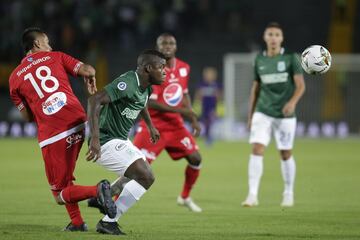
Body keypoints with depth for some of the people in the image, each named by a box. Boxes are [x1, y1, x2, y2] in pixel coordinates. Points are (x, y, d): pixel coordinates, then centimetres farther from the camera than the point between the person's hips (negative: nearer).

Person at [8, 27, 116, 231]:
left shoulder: (15, 77, 11)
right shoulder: (55, 57, 13)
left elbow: (28, 117, 14)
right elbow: (88, 71, 4)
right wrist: (91, 82, 26)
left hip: (51, 134, -3)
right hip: (79, 121, 3)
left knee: (61, 194, 2)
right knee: (66, 179, 25)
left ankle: (97, 190, -23)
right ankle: (77, 222, 14)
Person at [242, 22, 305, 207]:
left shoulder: (290, 58, -3)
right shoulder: (259, 60, 7)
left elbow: (300, 85, -7)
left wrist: (293, 102, -26)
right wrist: (250, 115, 14)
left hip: (285, 115, -2)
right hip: (263, 113, 2)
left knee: (286, 154, 7)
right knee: (257, 149, -13)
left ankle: (288, 194, 25)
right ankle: (252, 195, -15)